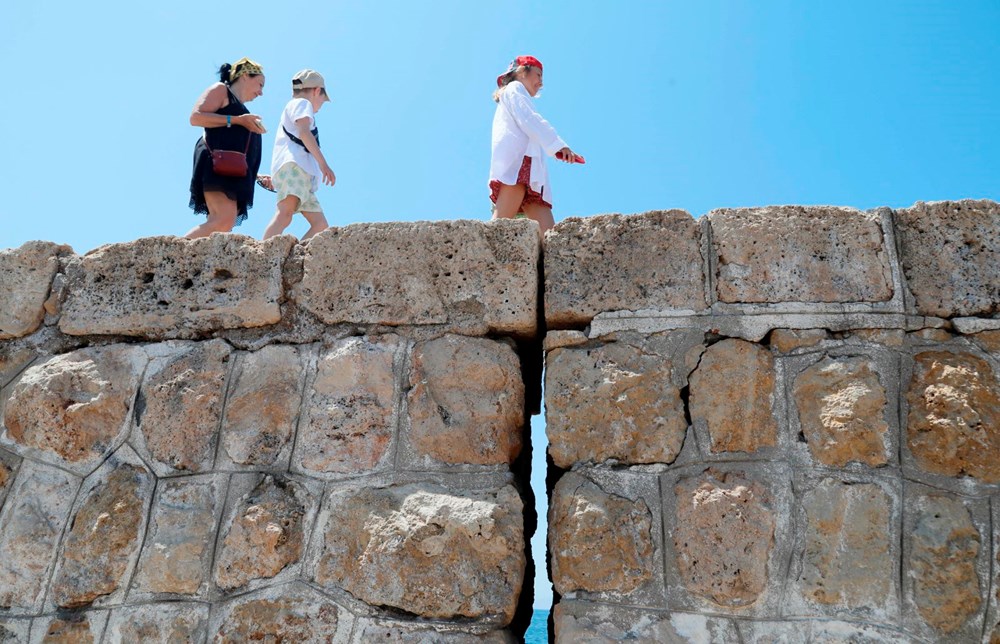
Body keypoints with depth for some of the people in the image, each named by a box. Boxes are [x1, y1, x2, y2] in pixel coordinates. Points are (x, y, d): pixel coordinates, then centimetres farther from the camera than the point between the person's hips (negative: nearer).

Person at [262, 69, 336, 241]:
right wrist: (323, 163, -19)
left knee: (321, 225, 1)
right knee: (285, 214, -29)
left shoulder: (292, 106, 37)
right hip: (292, 166, -10)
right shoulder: (302, 103, 8)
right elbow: (304, 132, -11)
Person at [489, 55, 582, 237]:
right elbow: (529, 120, -4)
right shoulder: (514, 89, 15)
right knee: (500, 226, -25)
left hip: (530, 172, 9)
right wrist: (559, 146, -13)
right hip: (516, 161, -9)